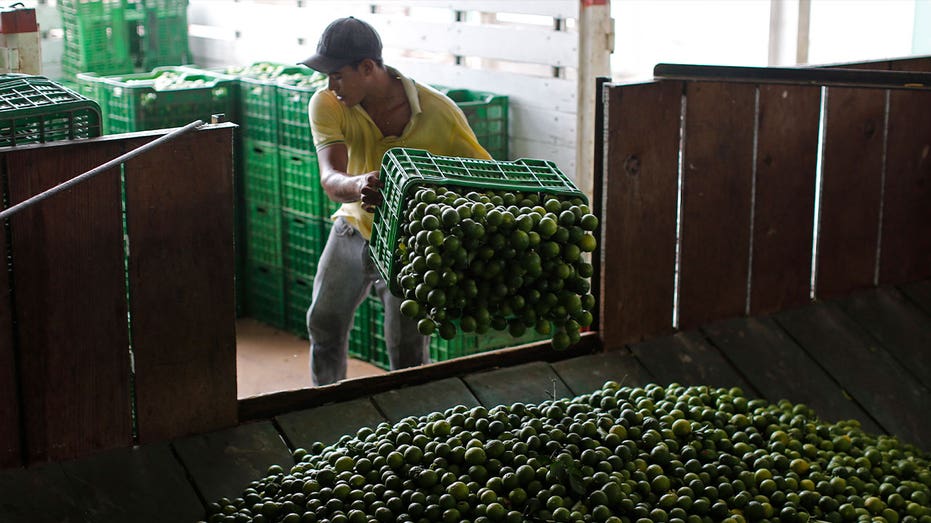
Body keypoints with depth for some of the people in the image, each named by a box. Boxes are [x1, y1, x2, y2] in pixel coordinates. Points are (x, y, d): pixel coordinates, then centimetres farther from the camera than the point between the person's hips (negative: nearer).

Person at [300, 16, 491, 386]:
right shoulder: (327, 105, -18)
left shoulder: (439, 112, -23)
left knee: (408, 354, -7)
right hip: (355, 227, 3)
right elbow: (330, 179, -31)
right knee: (324, 323, 8)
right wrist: (356, 185, -56)